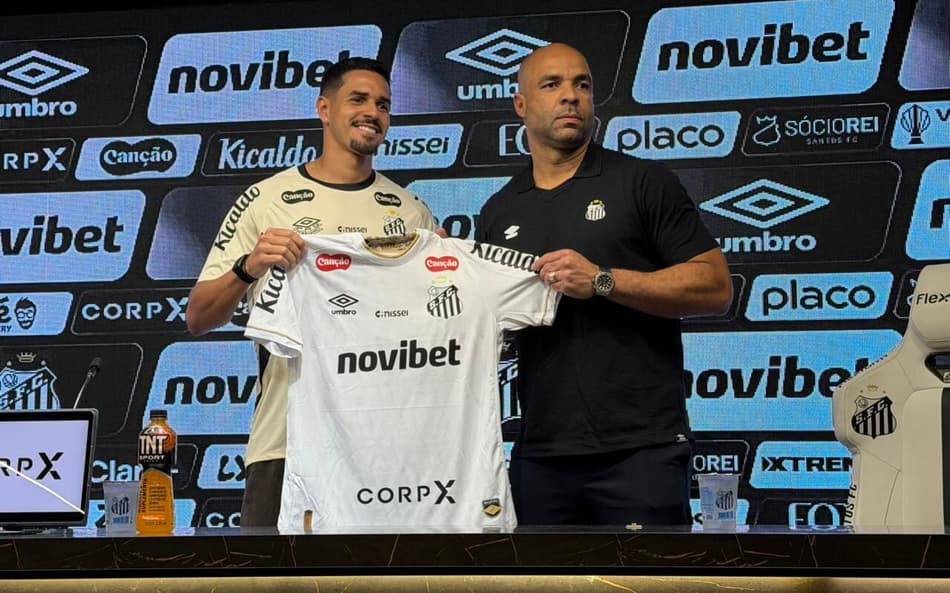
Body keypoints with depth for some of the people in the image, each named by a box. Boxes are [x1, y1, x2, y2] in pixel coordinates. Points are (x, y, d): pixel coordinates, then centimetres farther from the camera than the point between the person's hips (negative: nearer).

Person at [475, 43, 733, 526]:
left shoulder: (643, 182, 1)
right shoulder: (498, 213, 15)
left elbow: (715, 287, -5)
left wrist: (603, 280, -14)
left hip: (640, 448, -4)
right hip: (541, 454, 4)